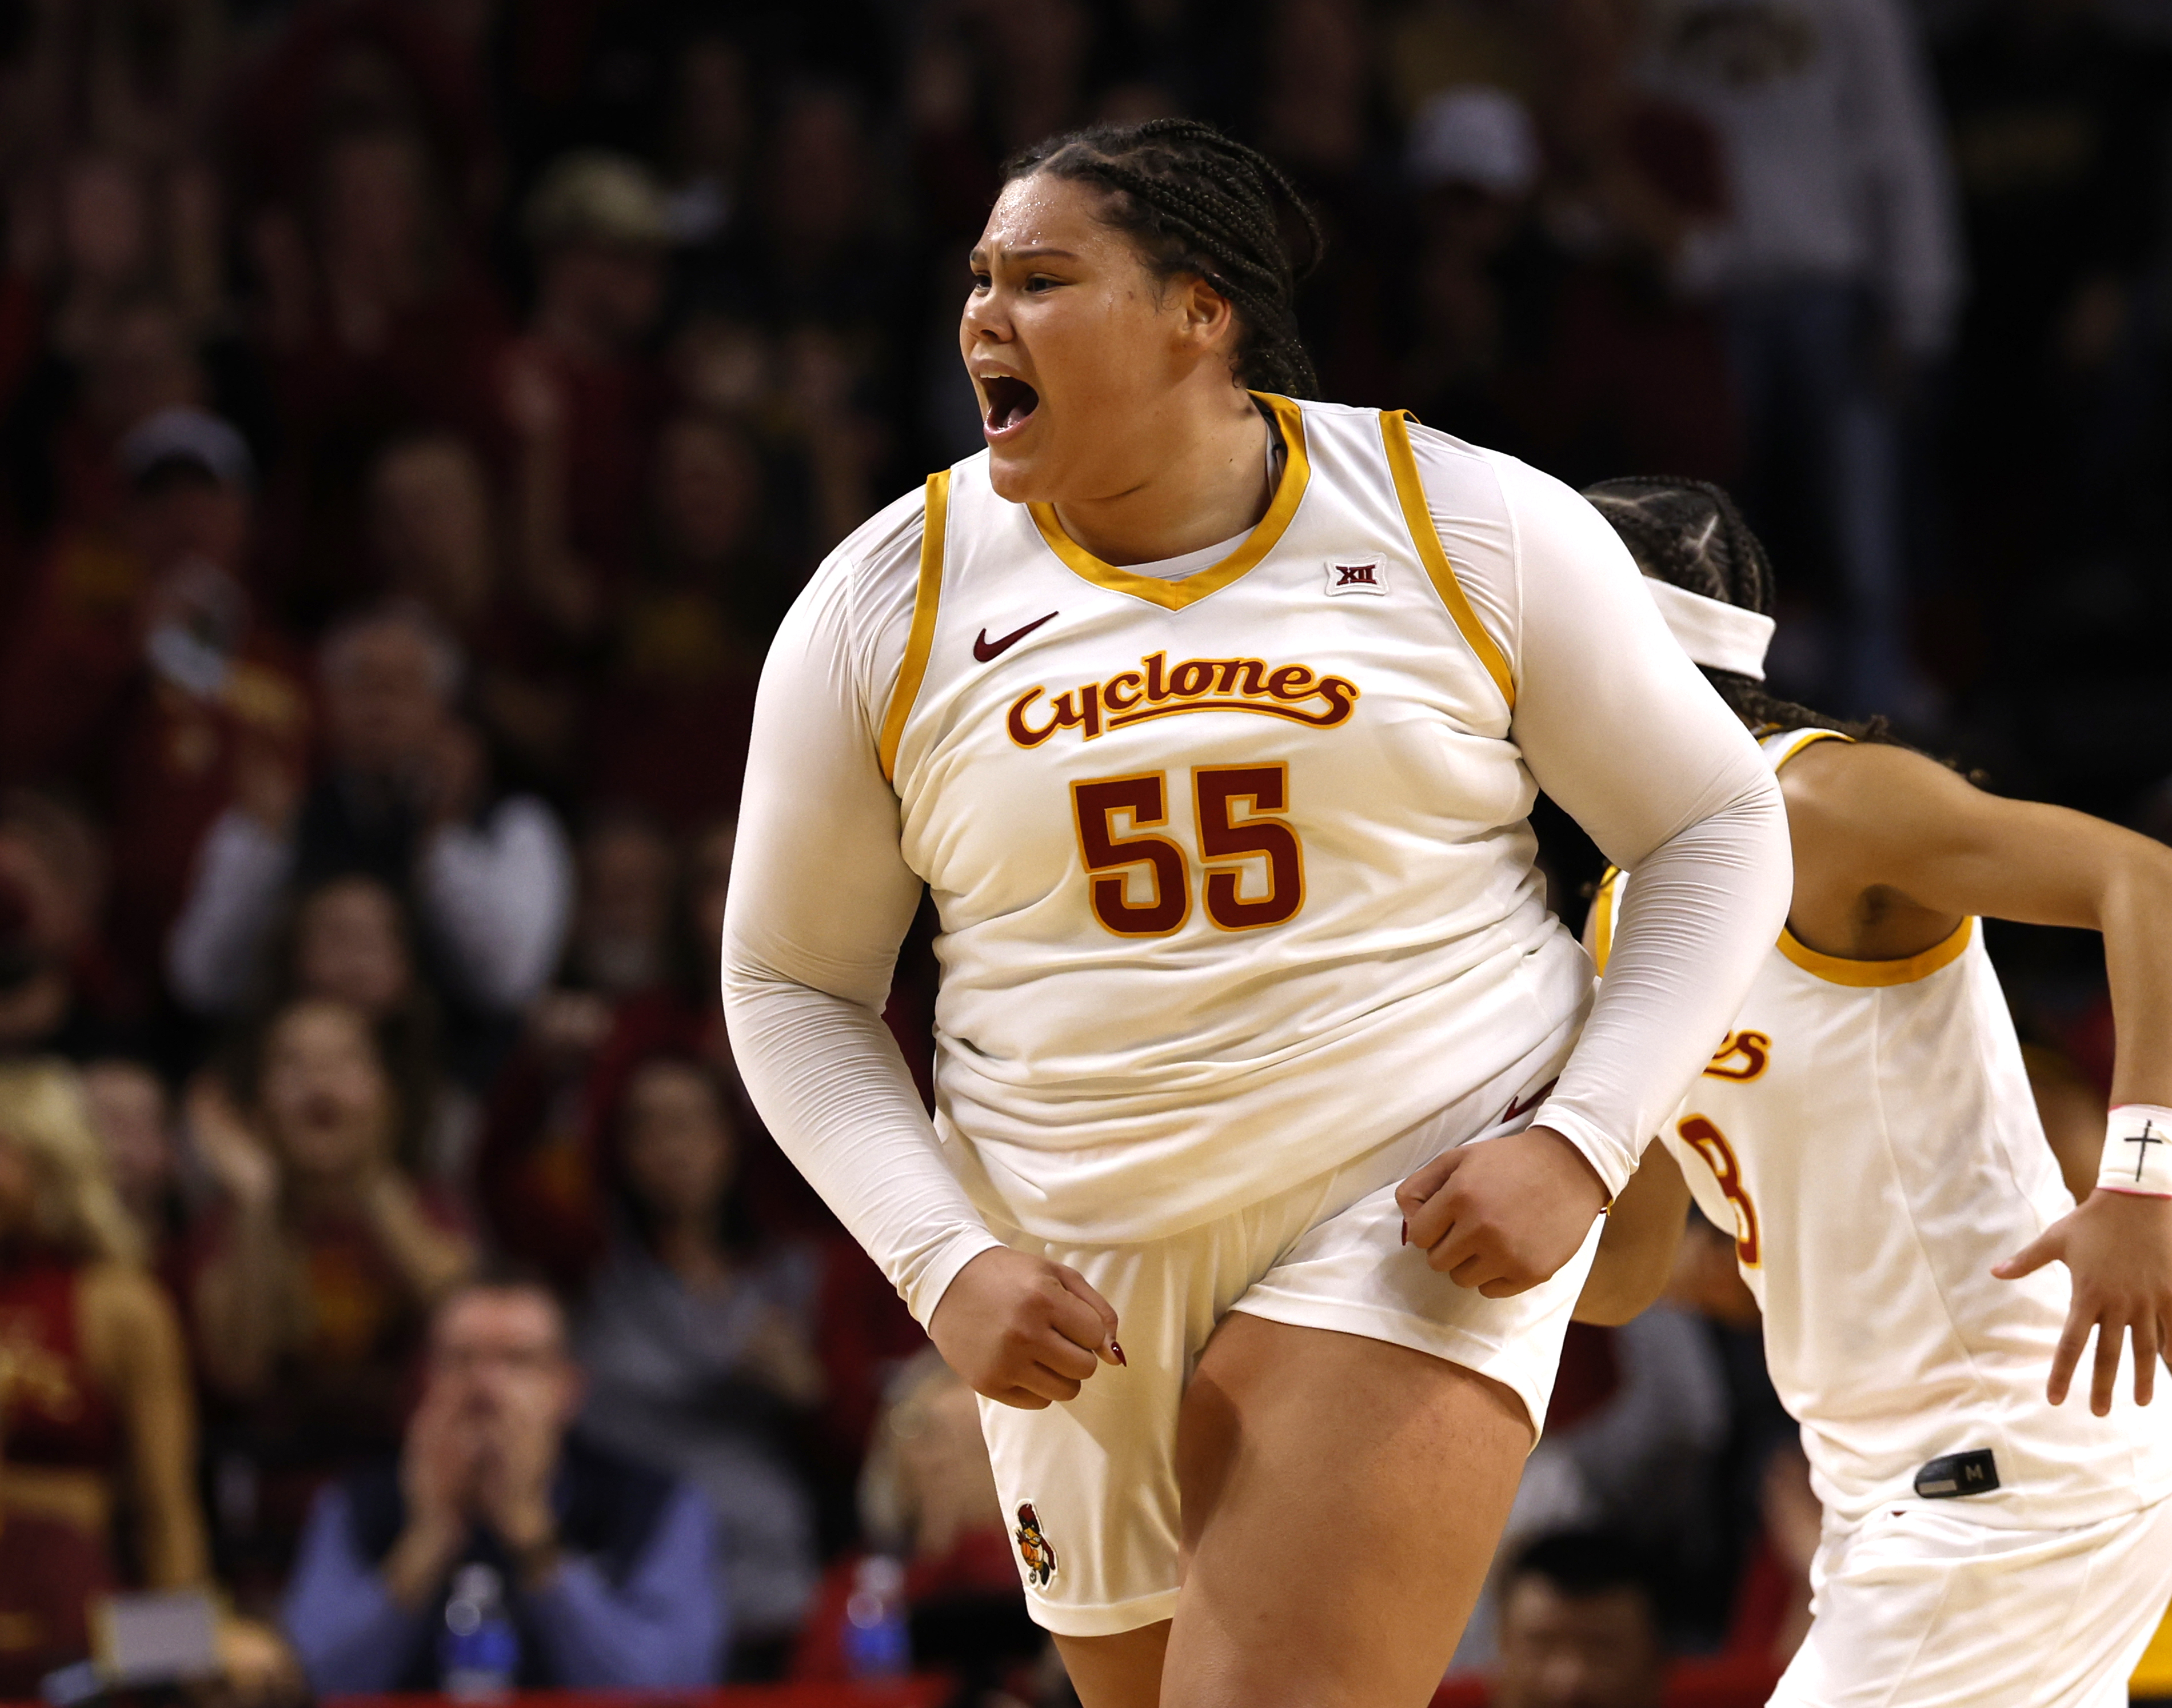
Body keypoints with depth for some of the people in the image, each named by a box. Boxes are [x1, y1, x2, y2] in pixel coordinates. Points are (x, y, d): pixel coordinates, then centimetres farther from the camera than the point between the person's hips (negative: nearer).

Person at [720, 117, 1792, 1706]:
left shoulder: (1470, 526, -4)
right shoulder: (886, 605, 0)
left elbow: (1720, 828, 3)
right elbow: (792, 985, 8)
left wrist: (1582, 1142, -10)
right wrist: (945, 1265, -7)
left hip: (1421, 1213, -4)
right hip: (1090, 1291, 4)